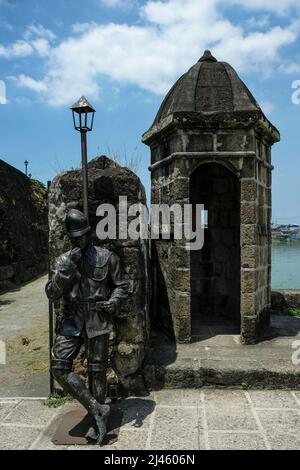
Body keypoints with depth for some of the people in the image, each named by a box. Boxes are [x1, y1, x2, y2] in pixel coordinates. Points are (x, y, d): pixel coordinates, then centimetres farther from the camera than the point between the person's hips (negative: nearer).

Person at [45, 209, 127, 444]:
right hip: (71, 321, 2)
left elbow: (121, 285, 7)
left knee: (97, 370, 4)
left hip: (97, 321, -2)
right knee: (60, 366, -11)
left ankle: (98, 420, 23)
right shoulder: (62, 260, 6)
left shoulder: (107, 257, 1)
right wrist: (65, 269, -15)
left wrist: (114, 302, -14)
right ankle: (97, 408, 1)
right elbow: (52, 294, -2)